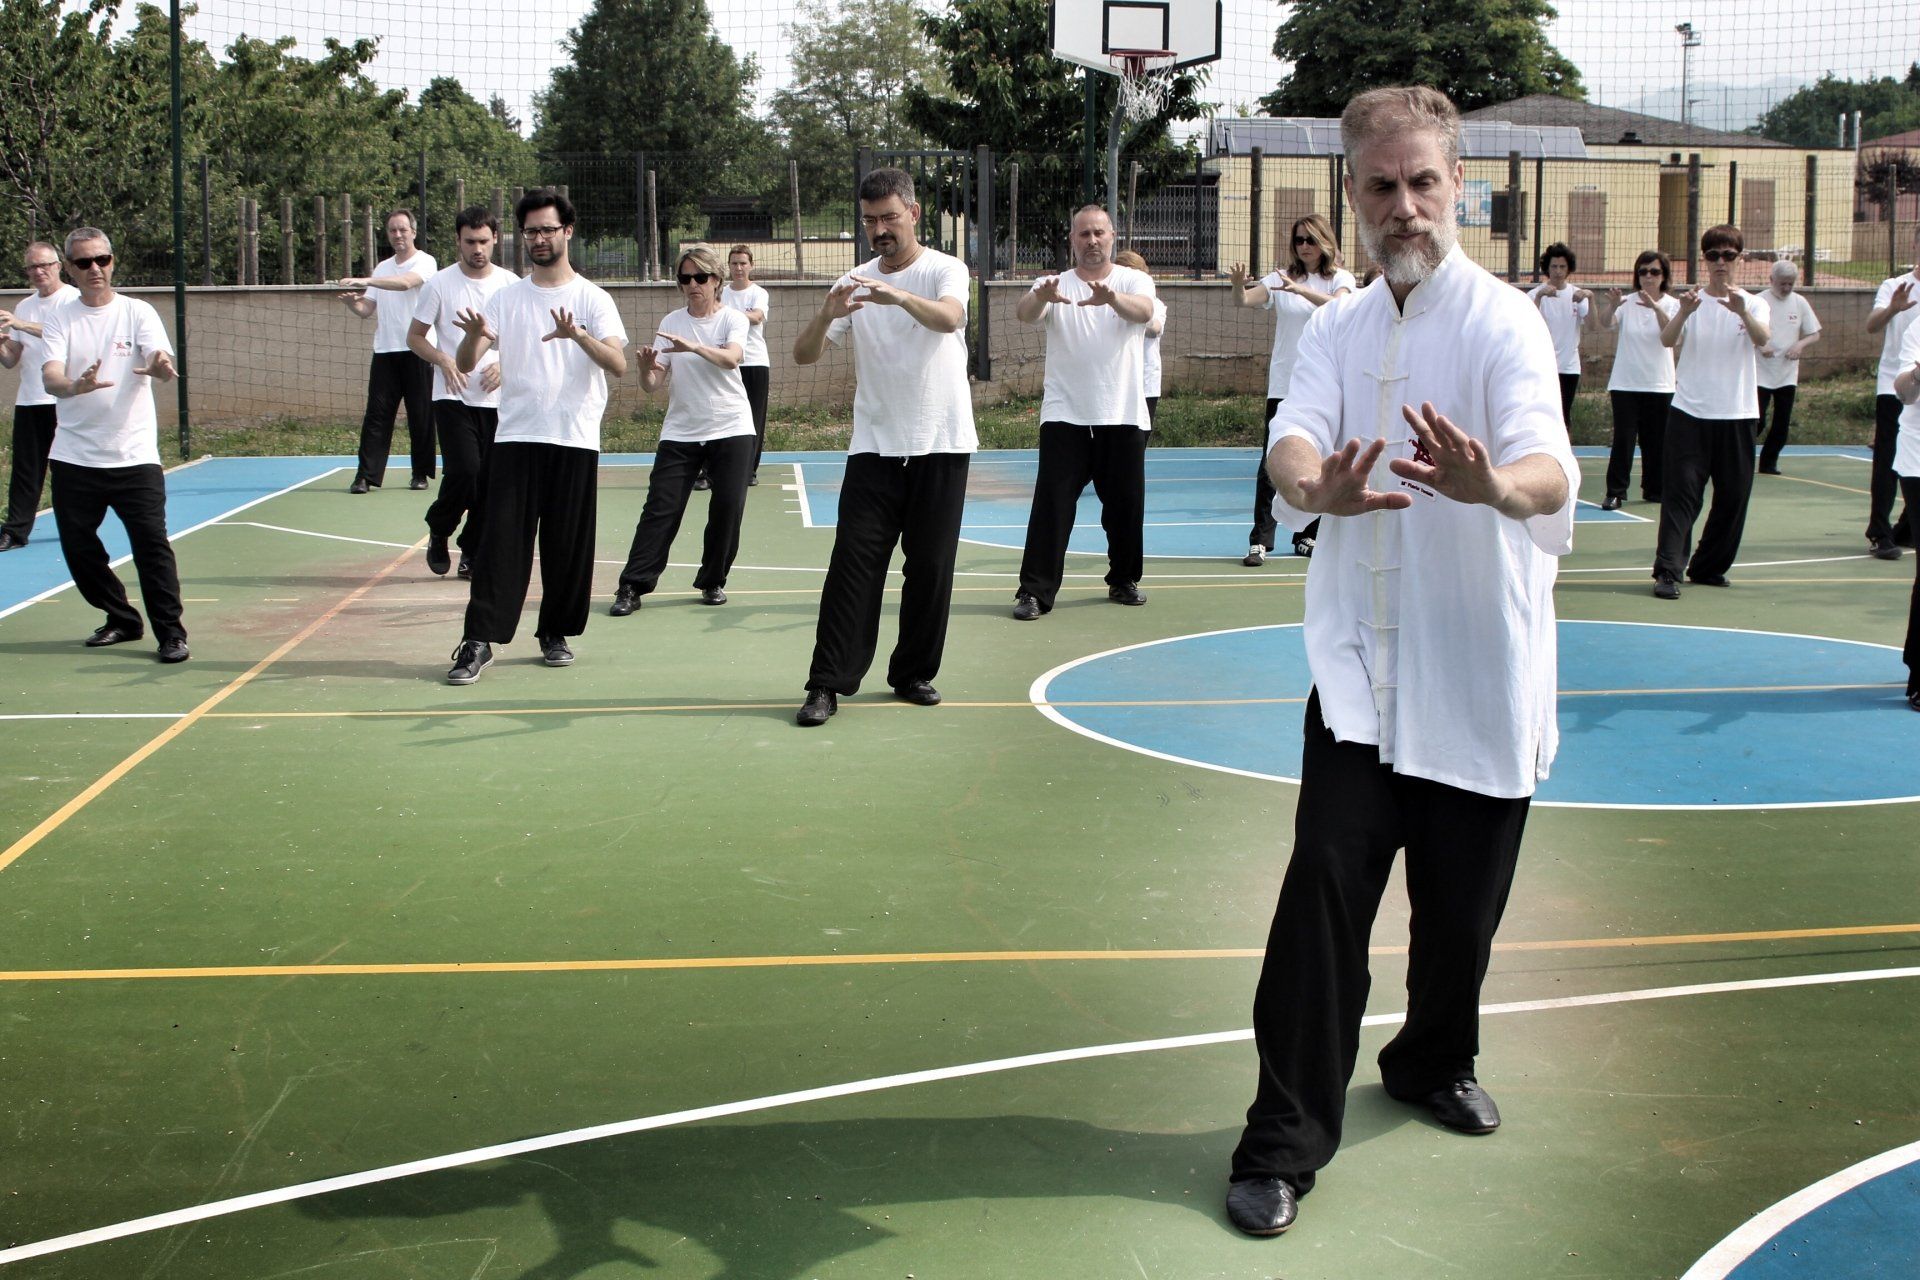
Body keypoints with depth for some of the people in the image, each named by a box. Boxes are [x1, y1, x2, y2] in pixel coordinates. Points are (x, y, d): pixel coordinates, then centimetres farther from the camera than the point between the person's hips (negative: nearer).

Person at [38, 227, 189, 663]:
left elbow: (161, 361, -15)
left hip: (135, 456, -2)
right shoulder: (58, 319, 4)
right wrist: (74, 385, -35)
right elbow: (49, 377, -11)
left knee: (152, 545, -8)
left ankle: (171, 633, 2)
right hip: (74, 458, 2)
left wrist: (159, 365, -40)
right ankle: (121, 620, 26)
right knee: (78, 546, 7)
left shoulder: (138, 312, 1)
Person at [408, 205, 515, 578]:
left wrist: (505, 363, -7)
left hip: (497, 399, 3)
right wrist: (443, 360, -13)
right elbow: (415, 337, 5)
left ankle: (473, 551, 17)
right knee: (464, 470, -16)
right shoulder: (439, 285, -1)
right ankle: (438, 530, 11)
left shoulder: (511, 284, 5)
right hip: (453, 397, -3)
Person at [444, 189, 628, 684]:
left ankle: (556, 634, 19)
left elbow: (618, 365, -12)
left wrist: (579, 335, -30)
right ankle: (479, 641, -4)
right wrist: (473, 335, -21)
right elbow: (465, 364, 2)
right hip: (515, 437, 1)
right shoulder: (505, 298, 9)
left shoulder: (593, 298, 3)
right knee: (501, 541, -5)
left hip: (575, 440, -1)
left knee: (568, 545, 4)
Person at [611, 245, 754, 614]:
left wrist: (692, 346, -40)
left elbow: (731, 358, -24)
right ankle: (632, 587, -5)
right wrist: (646, 370, -23)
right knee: (661, 508, -6)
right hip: (680, 432, 1)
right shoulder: (671, 323, 6)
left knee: (728, 507, -3)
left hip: (731, 430, -1)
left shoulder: (733, 319, -1)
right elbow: (654, 384, 1)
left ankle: (712, 581, 14)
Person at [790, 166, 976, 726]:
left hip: (941, 446, -2)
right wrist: (826, 315, -23)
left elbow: (949, 317, -25)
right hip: (874, 445, 2)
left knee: (931, 566, 3)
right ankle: (828, 684, -5)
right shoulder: (854, 283, 7)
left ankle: (914, 674, 18)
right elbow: (803, 354, -1)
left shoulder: (944, 270, -2)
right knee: (853, 563, -6)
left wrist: (900, 296, -45)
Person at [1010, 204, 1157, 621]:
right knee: (1051, 504, -6)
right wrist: (1040, 297, -39)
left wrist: (1111, 298, -41)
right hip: (1064, 415, -1)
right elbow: (1024, 313, -15)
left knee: (1126, 504, 8)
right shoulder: (1053, 285, 6)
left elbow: (1144, 310, -19)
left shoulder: (1134, 281, 5)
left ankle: (1124, 580, 26)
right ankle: (1035, 591, -4)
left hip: (1123, 415, 1)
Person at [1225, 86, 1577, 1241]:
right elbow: (1293, 439, -16)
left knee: (1461, 906, 12)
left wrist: (1493, 483, -53)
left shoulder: (1503, 322, -10)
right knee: (1324, 896, -8)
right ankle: (1287, 1139, 2)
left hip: (1480, 680, -2)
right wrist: (1317, 485, -41)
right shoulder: (1337, 330, 4)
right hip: (1361, 675, 2)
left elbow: (1550, 470, -28)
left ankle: (1435, 1060, 40)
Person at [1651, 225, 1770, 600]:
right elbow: (1667, 340, -14)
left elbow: (1762, 340, -17)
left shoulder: (1753, 304, 6)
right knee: (1681, 491, -10)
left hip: (1737, 414, 2)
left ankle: (1708, 568, 20)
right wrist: (1683, 312, -35)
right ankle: (1668, 571, -14)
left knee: (1733, 495, 6)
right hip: (1689, 412, -2)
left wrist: (1743, 312, -37)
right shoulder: (1692, 301, 5)